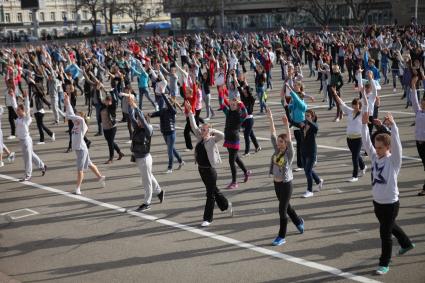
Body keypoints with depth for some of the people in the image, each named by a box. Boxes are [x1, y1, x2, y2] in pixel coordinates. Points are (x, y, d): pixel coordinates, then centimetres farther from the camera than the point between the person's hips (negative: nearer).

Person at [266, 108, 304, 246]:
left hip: (286, 184, -7)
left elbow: (289, 139, -29)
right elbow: (273, 134, -2)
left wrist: (286, 125, -40)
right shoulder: (277, 150, 1)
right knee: (286, 206, 22)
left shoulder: (289, 153, -13)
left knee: (282, 210, -3)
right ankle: (298, 221, 47)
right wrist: (270, 118, -7)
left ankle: (281, 237, 7)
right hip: (276, 183, 7)